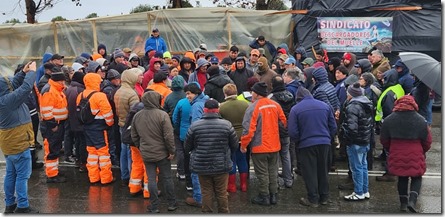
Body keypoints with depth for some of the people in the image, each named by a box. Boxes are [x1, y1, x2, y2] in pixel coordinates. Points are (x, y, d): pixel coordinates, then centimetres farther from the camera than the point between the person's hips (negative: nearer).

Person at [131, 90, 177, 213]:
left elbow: (134, 136, 10)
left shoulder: (137, 116, 0)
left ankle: (154, 207, 13)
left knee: (151, 179, 9)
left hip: (146, 153, 3)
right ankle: (171, 203, 21)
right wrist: (171, 151, -8)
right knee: (166, 178, 10)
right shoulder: (162, 115, -17)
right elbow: (168, 136, -18)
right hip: (162, 152, -3)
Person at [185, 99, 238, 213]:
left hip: (202, 166, 0)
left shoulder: (194, 126, -9)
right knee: (222, 193, 12)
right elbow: (235, 145, -1)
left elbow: (187, 147, 0)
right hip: (222, 166, 0)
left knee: (206, 192, 11)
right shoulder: (226, 125, -10)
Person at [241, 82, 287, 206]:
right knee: (273, 172, 16)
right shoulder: (275, 105, 0)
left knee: (262, 173, 6)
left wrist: (243, 145, -8)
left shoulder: (253, 108, -17)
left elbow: (248, 129, -20)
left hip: (259, 147, -5)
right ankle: (273, 196, 24)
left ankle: (264, 197, 15)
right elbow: (283, 122, 9)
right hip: (274, 146, 6)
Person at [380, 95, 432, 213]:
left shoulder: (389, 120, -1)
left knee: (402, 178, 16)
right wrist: (423, 151, 20)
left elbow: (384, 140, 6)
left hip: (397, 155, 2)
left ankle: (403, 203, 20)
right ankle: (412, 200, -6)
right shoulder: (420, 120, -5)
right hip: (415, 156, -2)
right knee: (416, 178, 11)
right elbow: (427, 141, 1)